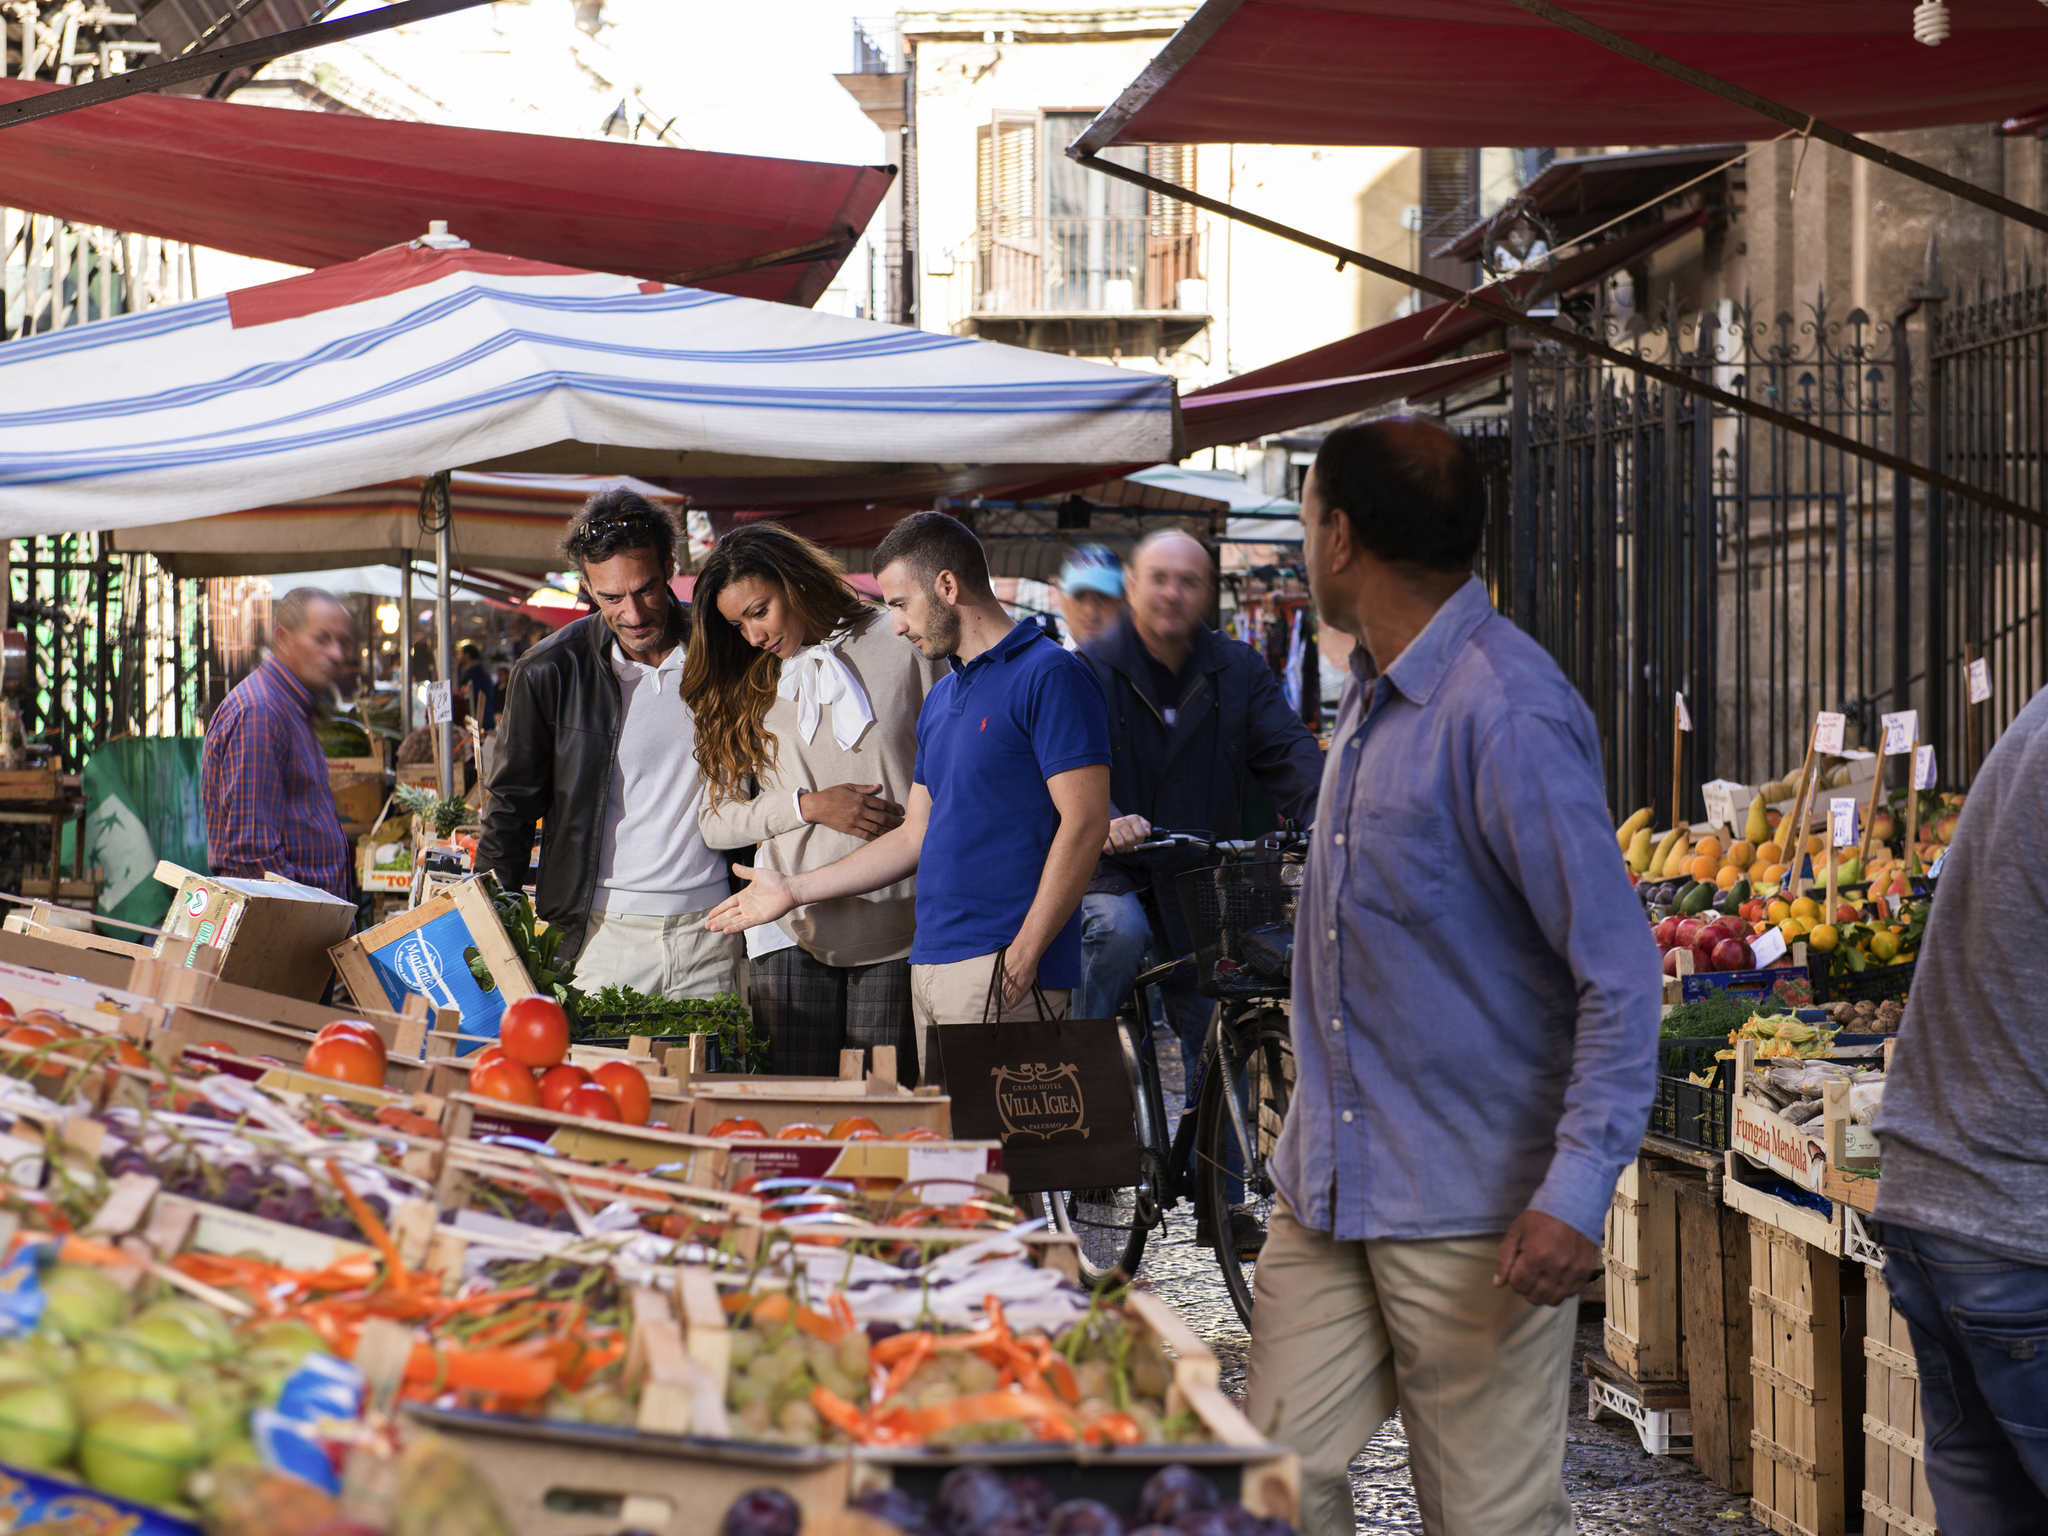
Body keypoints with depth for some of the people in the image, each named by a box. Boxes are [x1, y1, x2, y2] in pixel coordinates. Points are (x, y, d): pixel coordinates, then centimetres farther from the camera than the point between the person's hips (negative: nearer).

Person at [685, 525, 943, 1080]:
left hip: (899, 929, -2)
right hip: (794, 933, 2)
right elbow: (717, 822, 9)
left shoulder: (899, 649, 4)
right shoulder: (744, 690, 12)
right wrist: (809, 806, -7)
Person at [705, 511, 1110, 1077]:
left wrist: (1022, 957, -19)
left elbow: (1084, 824, -14)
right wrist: (793, 891, 24)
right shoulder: (940, 700, 21)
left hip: (1002, 970, -8)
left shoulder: (1047, 676, -8)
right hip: (931, 965, 8)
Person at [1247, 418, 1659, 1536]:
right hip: (1328, 1192, 8)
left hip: (1474, 1212, -8)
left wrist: (1577, 1192, -26)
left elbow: (1620, 975, -20)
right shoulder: (1368, 699, 13)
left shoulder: (1508, 713, -17)